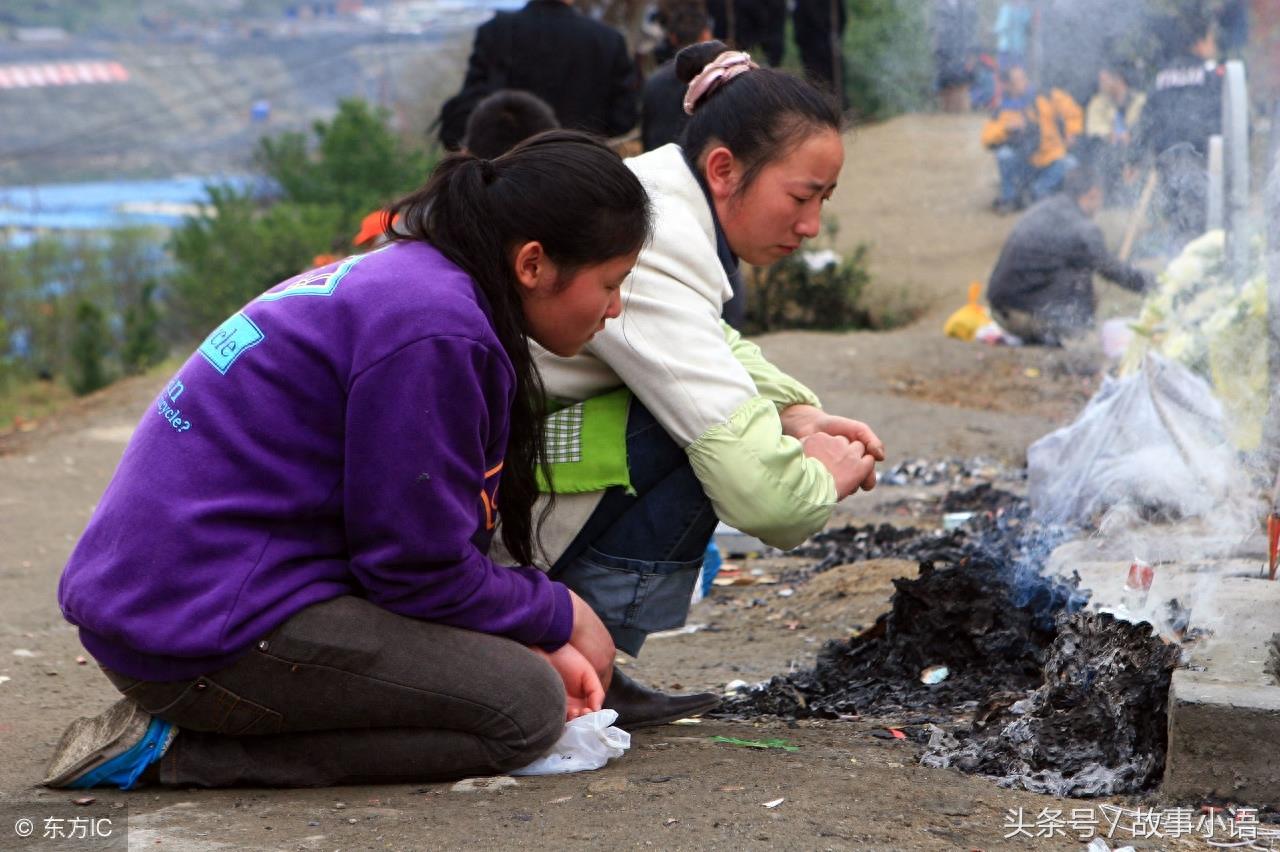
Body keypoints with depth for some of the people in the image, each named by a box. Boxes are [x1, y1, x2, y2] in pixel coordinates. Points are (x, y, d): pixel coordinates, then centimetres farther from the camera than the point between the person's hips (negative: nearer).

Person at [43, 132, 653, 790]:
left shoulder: (406, 276, 14)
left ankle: (173, 719, 6)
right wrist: (561, 618, 3)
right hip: (206, 630, -11)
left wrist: (533, 638, 5)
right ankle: (183, 752, -11)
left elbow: (421, 536, 16)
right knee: (526, 707, -11)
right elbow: (420, 568, -14)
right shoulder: (434, 330, -18)